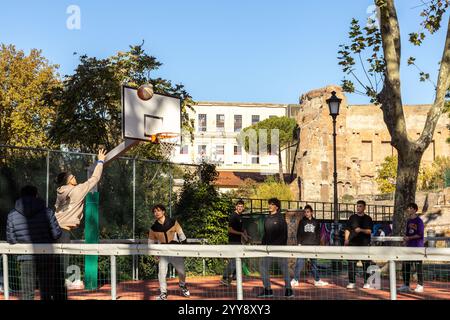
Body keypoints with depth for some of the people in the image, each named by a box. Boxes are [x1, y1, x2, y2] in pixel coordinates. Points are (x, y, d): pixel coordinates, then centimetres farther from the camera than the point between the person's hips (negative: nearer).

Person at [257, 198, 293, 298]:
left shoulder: (280, 218, -3)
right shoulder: (267, 219, 13)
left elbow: (284, 234, -7)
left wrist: (283, 246, -16)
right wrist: (262, 245, 11)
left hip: (279, 247, -5)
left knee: (284, 268, 0)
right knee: (263, 266, -1)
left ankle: (288, 289, 9)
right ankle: (267, 290, 5)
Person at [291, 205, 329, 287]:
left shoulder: (316, 222, 10)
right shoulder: (302, 222, 7)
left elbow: (318, 234, 11)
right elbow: (299, 233, 5)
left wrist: (318, 244, 4)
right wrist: (299, 243, -5)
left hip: (313, 245, 1)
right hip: (303, 245, -1)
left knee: (314, 263, 7)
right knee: (300, 262, -7)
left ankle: (317, 280, 12)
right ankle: (295, 280, -5)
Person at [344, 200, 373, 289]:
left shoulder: (368, 219, 6)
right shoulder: (352, 217, 11)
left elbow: (369, 231, -2)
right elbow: (347, 229, 10)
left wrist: (361, 230, -19)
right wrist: (346, 239, -3)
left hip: (365, 244, -1)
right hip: (353, 243, 1)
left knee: (366, 264, 0)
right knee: (351, 264, -1)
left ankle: (366, 283, 8)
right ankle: (351, 282, 6)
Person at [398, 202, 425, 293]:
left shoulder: (419, 221, -8)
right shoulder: (409, 221, 15)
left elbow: (420, 235, -13)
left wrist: (409, 238, -13)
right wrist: (405, 238, 4)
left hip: (417, 247, -8)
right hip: (409, 247, 8)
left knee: (418, 266, -3)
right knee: (405, 266, 6)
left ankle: (420, 286, 4)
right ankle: (406, 285, 14)